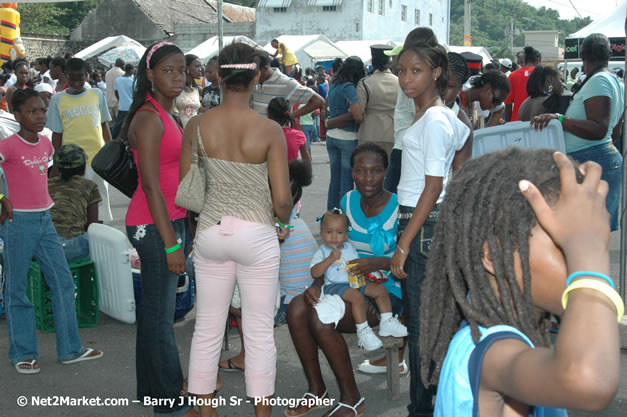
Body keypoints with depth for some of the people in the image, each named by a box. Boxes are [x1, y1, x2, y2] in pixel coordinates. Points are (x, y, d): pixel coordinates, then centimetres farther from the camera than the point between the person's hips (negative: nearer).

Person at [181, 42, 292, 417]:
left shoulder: (197, 125, -5)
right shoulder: (270, 131, -13)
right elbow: (282, 198, -13)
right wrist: (284, 224, 9)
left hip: (210, 232, 3)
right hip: (257, 235, -3)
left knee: (208, 328, 15)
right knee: (260, 332, 10)